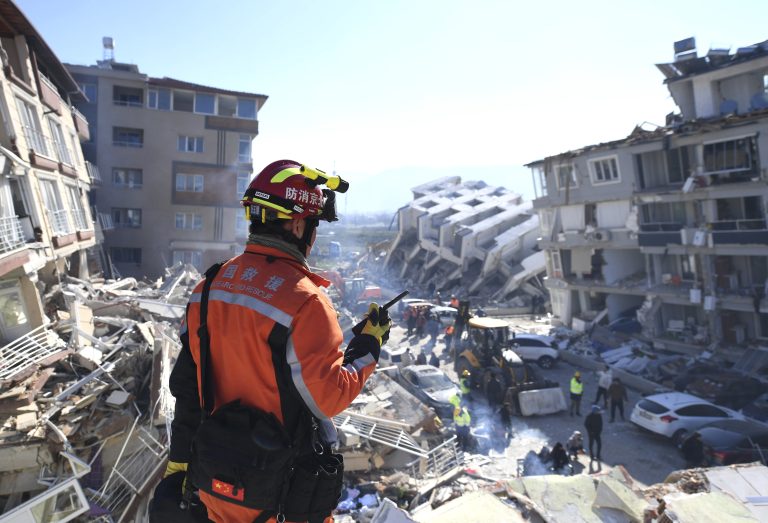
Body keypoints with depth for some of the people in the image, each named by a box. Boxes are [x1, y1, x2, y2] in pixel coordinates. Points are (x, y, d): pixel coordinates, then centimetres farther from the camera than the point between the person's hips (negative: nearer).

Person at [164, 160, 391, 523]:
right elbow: (330, 398, -21)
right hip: (276, 485, -5)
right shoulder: (303, 300, -25)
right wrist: (369, 344, -7)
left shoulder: (212, 284, -4)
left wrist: (179, 459, 13)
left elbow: (185, 382, 2)